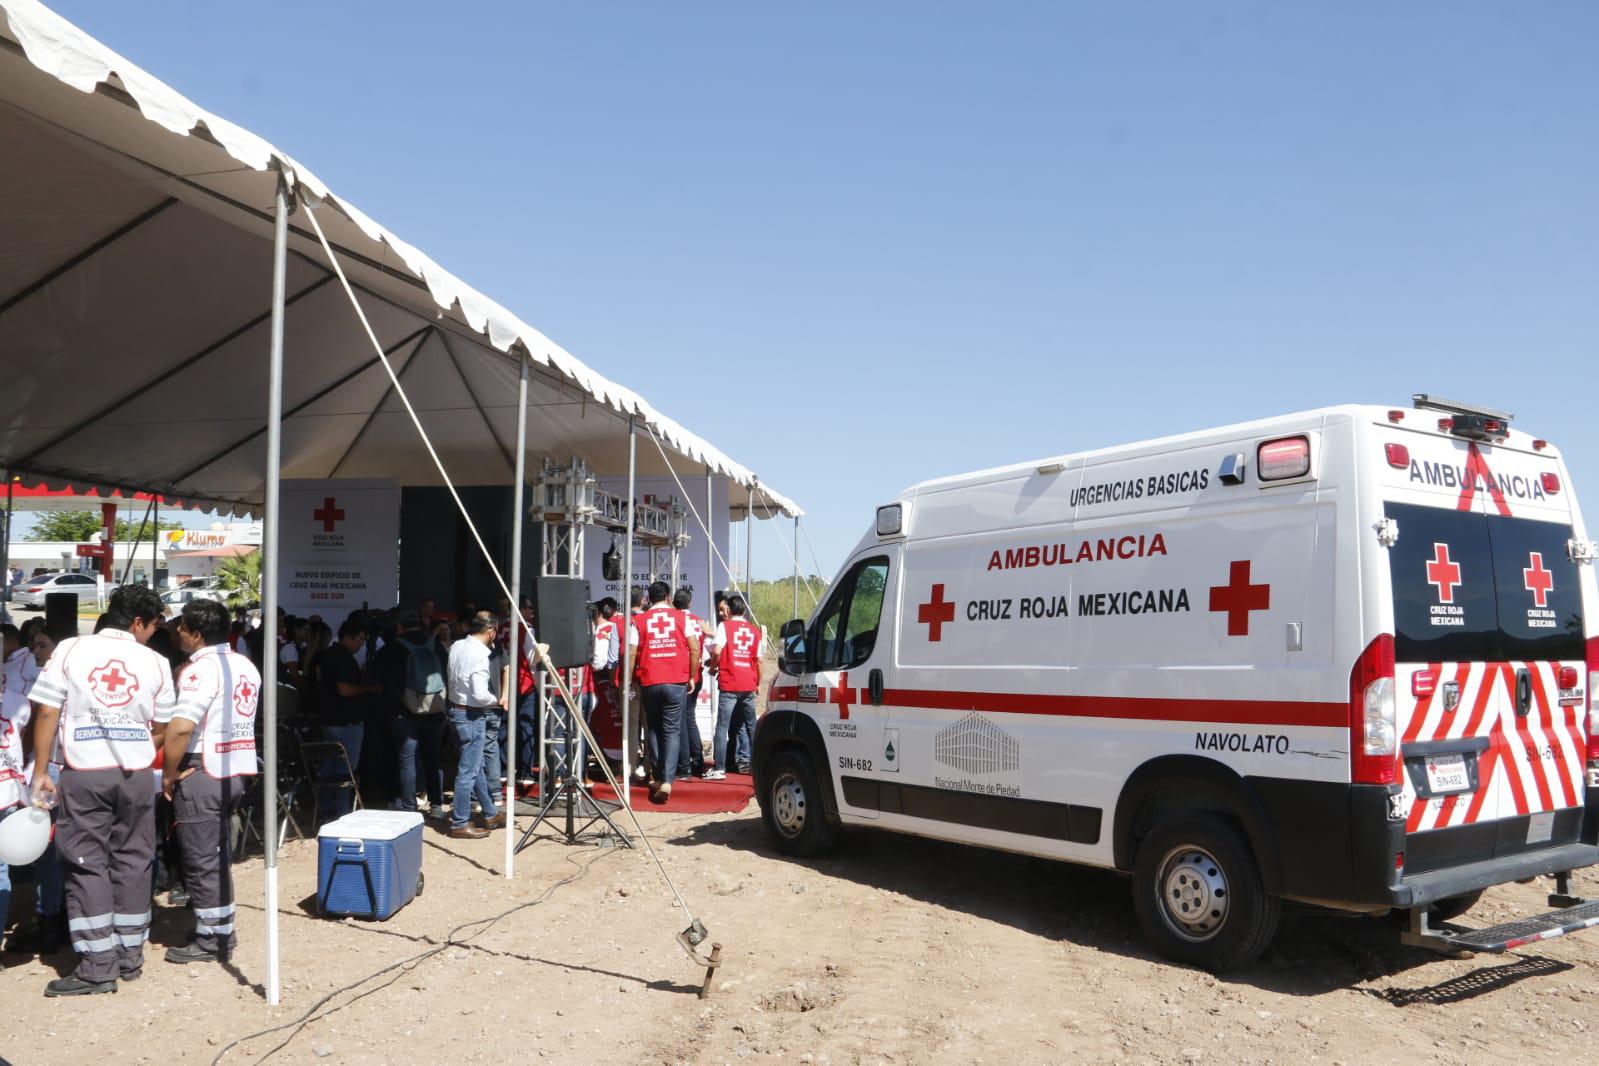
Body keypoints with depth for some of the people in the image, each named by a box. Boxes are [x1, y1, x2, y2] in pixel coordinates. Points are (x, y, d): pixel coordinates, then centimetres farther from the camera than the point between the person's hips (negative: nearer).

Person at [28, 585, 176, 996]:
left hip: (84, 773, -1)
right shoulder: (154, 662, 2)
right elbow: (161, 729, 6)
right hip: (137, 774, 1)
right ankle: (130, 956, 18)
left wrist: (41, 772, 1)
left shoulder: (70, 650, 0)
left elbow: (46, 713, -3)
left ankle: (98, 965, 1)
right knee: (132, 862, 11)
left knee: (87, 864, 3)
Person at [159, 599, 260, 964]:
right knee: (217, 853, 18)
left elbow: (180, 727, -25)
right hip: (237, 770, 9)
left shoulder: (200, 668, -16)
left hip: (203, 773, -9)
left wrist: (169, 774, -14)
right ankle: (222, 929, 26)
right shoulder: (246, 666, 11)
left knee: (200, 858, 1)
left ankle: (210, 940, 9)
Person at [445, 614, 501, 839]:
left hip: (456, 708, 9)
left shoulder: (457, 646, 4)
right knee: (468, 771, 1)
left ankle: (491, 814, 32)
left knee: (477, 766, 19)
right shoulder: (480, 655, -21)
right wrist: (495, 700, -5)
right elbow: (480, 694, -25)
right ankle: (460, 824, 8)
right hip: (470, 715, -9)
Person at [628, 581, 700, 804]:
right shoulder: (681, 618, 4)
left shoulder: (638, 621, 4)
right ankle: (667, 781, -13)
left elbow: (631, 654, -1)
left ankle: (658, 778, 18)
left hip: (649, 683, 1)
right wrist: (692, 677, 9)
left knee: (654, 729, 16)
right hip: (676, 682, -1)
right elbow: (694, 648, 0)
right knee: (672, 731, 0)